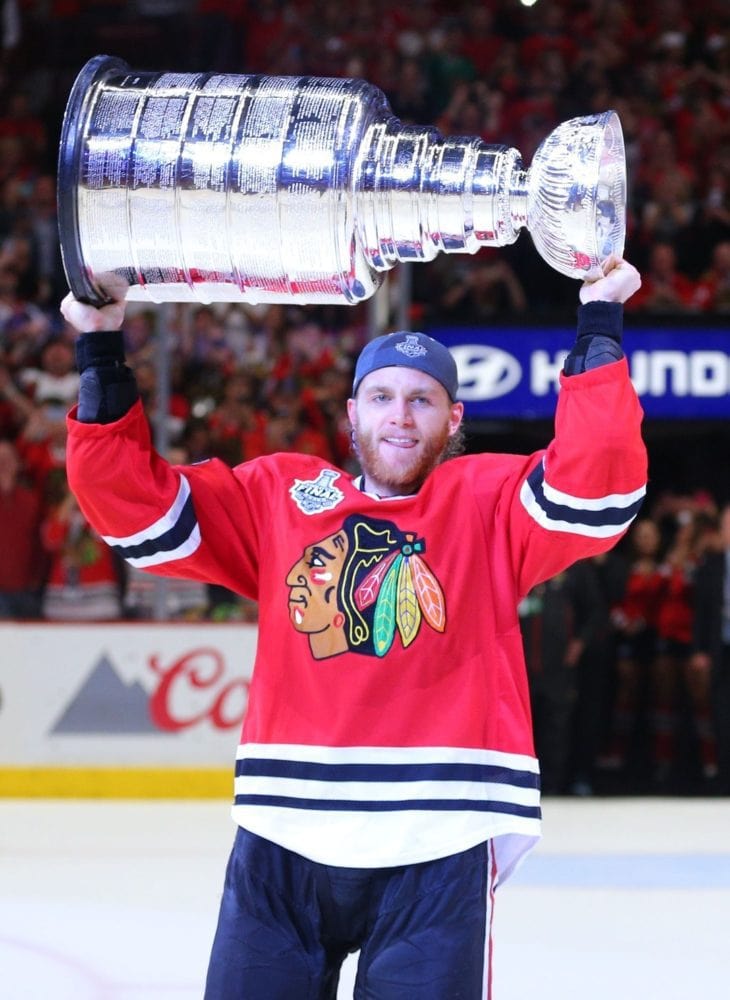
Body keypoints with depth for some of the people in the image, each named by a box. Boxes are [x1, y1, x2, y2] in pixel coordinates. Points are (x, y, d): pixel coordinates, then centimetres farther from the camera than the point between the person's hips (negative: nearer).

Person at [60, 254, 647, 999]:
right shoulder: (278, 497, 12)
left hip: (436, 851, -2)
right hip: (283, 847, 2)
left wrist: (599, 325, -13)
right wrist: (101, 354, 3)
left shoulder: (490, 502, 6)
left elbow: (595, 488, -10)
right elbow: (134, 503, 10)